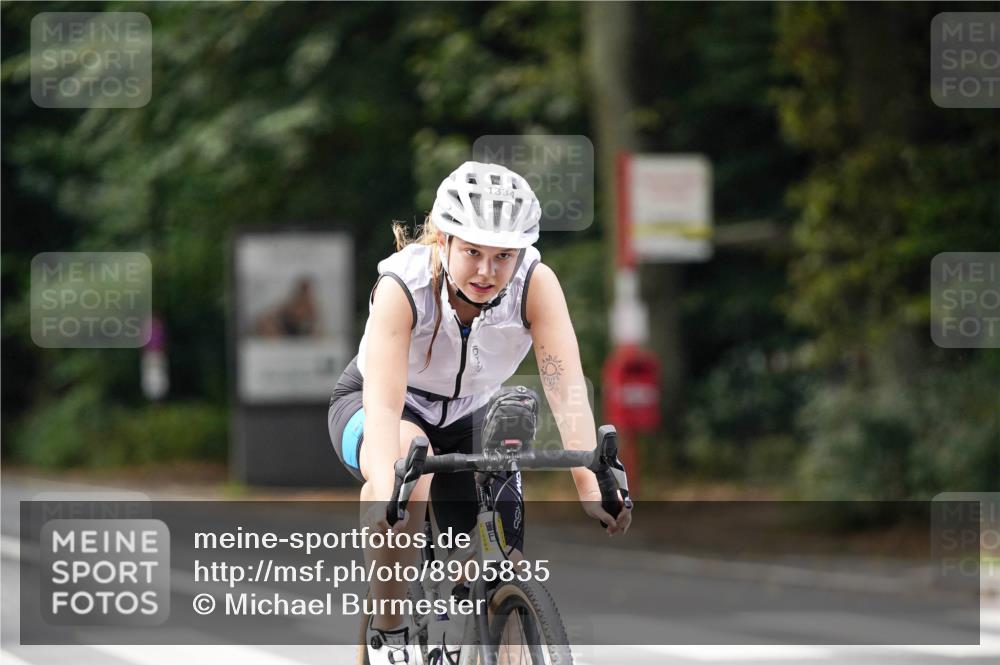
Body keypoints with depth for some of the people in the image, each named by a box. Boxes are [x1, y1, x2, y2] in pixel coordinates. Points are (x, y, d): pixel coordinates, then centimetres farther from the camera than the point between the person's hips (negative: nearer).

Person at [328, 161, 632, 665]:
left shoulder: (535, 284, -25)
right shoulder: (403, 286, -33)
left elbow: (566, 387, -34)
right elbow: (383, 401, -44)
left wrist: (590, 482, -49)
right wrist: (386, 488, -61)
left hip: (468, 419, 3)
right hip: (367, 408, -3)